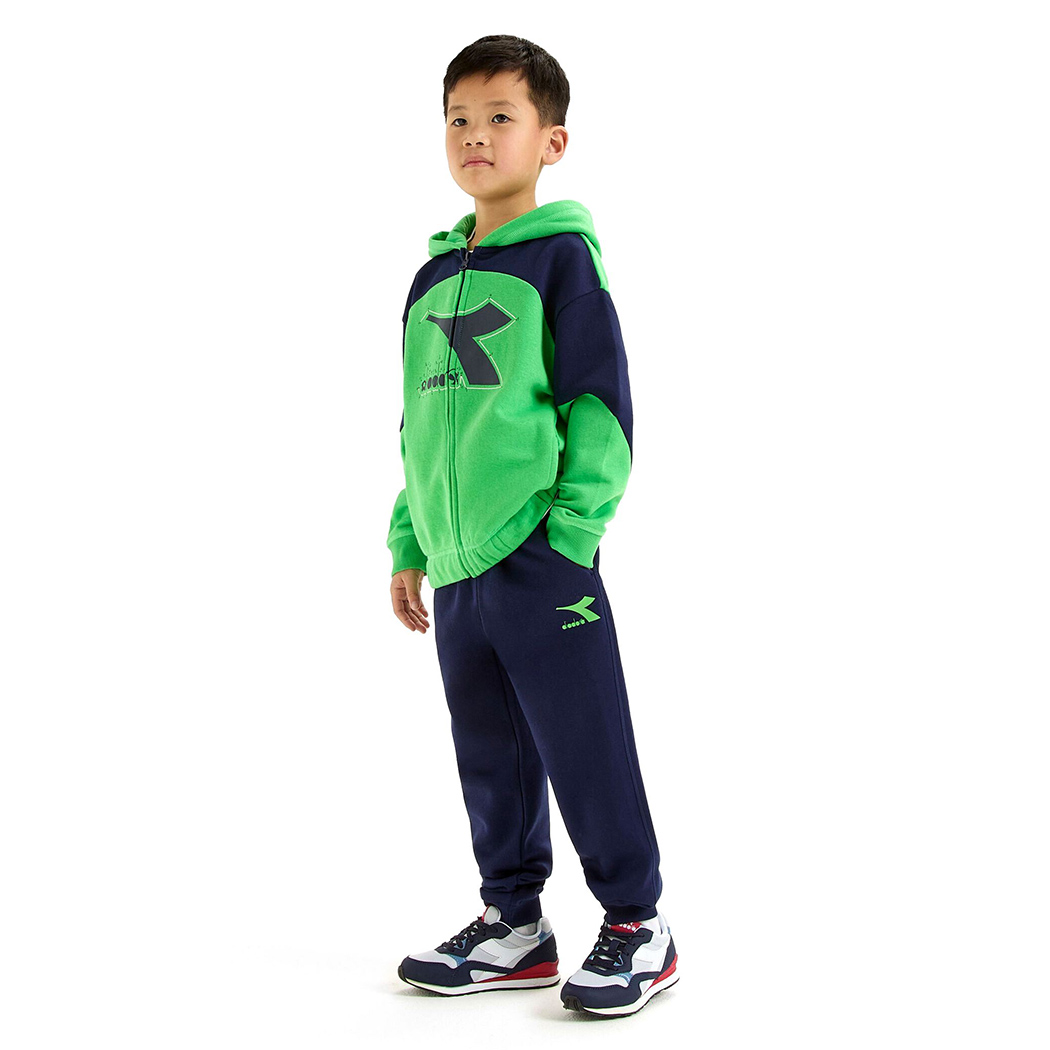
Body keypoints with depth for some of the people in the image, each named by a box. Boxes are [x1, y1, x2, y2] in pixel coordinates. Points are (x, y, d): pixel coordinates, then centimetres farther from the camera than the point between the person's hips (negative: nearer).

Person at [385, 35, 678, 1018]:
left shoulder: (560, 257, -5)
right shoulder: (434, 275, 16)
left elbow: (601, 403, -10)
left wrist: (571, 532, -16)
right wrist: (408, 544, 17)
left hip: (541, 561, -7)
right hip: (456, 568, 7)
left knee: (585, 751, 0)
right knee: (490, 757, 14)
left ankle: (637, 925, 14)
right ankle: (512, 922, 27)